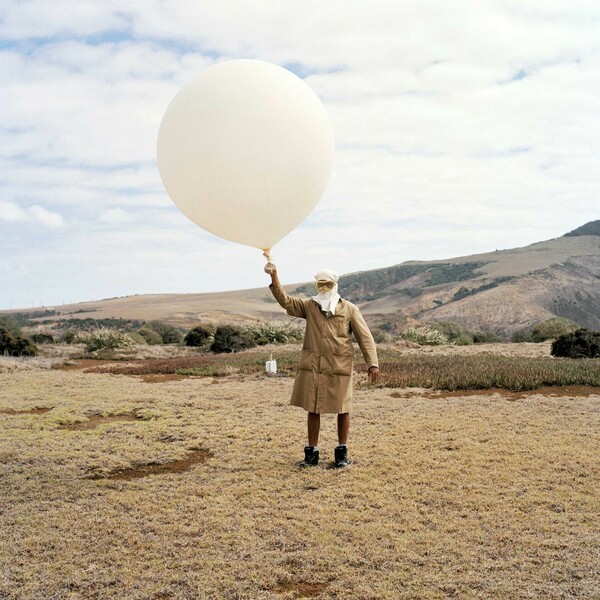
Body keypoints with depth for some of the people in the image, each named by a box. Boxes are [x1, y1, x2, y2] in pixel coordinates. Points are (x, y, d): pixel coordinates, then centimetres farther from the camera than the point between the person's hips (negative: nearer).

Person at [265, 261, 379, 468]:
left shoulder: (350, 309, 2)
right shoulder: (309, 306, 8)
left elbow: (365, 337, -1)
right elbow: (286, 301, -5)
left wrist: (372, 363, -10)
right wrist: (274, 278, -19)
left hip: (339, 367, -2)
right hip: (312, 367, 2)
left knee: (342, 410, 6)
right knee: (312, 409, 8)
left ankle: (342, 451, 23)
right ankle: (312, 452, 20)